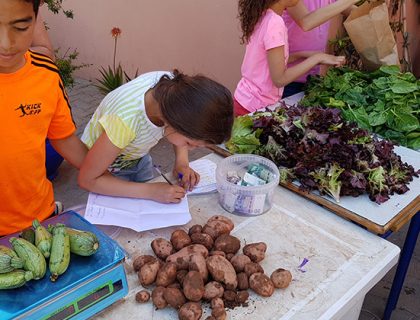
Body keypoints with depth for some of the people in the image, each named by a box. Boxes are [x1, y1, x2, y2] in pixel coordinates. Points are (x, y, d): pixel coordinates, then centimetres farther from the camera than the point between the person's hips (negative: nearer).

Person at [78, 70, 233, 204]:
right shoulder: (124, 121, -44)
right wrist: (150, 191, -34)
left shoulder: (176, 87, -29)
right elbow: (87, 179, -30)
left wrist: (182, 162, -20)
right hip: (108, 169, -5)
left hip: (139, 158, 5)